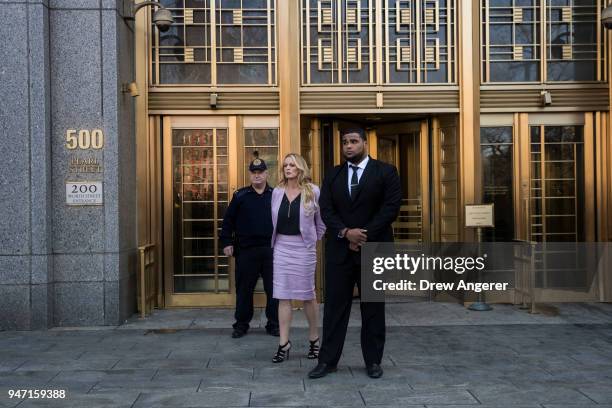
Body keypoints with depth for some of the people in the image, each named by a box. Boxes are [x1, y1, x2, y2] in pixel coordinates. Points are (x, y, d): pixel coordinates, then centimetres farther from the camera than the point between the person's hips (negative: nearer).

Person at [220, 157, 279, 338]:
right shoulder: (240, 195, 4)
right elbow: (228, 220, 5)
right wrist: (226, 242, -1)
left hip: (271, 249, 0)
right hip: (246, 250, 0)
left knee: (274, 289, 5)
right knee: (244, 289, 6)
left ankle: (274, 324, 17)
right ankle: (241, 324, 18)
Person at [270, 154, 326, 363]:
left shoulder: (313, 191, -3)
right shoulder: (277, 192, 5)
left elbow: (321, 221, 4)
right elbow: (274, 219, 13)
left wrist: (314, 240, 7)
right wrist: (275, 240, 10)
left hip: (303, 248, -3)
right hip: (281, 247, 3)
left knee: (308, 295, 6)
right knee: (282, 296, 2)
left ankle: (314, 339, 22)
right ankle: (284, 343, 7)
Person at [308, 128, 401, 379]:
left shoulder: (385, 172, 0)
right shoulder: (333, 175, 10)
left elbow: (391, 207, -8)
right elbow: (326, 210, 2)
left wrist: (364, 235, -13)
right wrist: (346, 233, -15)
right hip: (339, 250, 3)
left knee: (373, 308, 7)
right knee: (334, 306, 5)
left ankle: (373, 361, 17)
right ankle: (327, 360, 12)